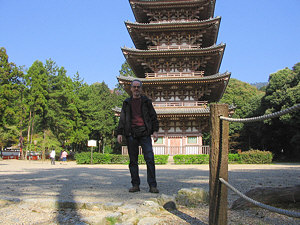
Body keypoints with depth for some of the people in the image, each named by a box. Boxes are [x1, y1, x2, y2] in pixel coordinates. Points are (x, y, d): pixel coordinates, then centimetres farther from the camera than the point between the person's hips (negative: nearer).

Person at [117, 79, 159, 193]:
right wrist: (119, 133, 5)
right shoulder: (127, 103, 16)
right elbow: (122, 119, 16)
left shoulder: (146, 101, 13)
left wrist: (155, 131, 1)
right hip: (131, 134, 2)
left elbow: (153, 117, 12)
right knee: (133, 160, 2)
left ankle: (152, 185, -7)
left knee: (150, 158, -10)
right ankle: (135, 185, 10)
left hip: (145, 133, -1)